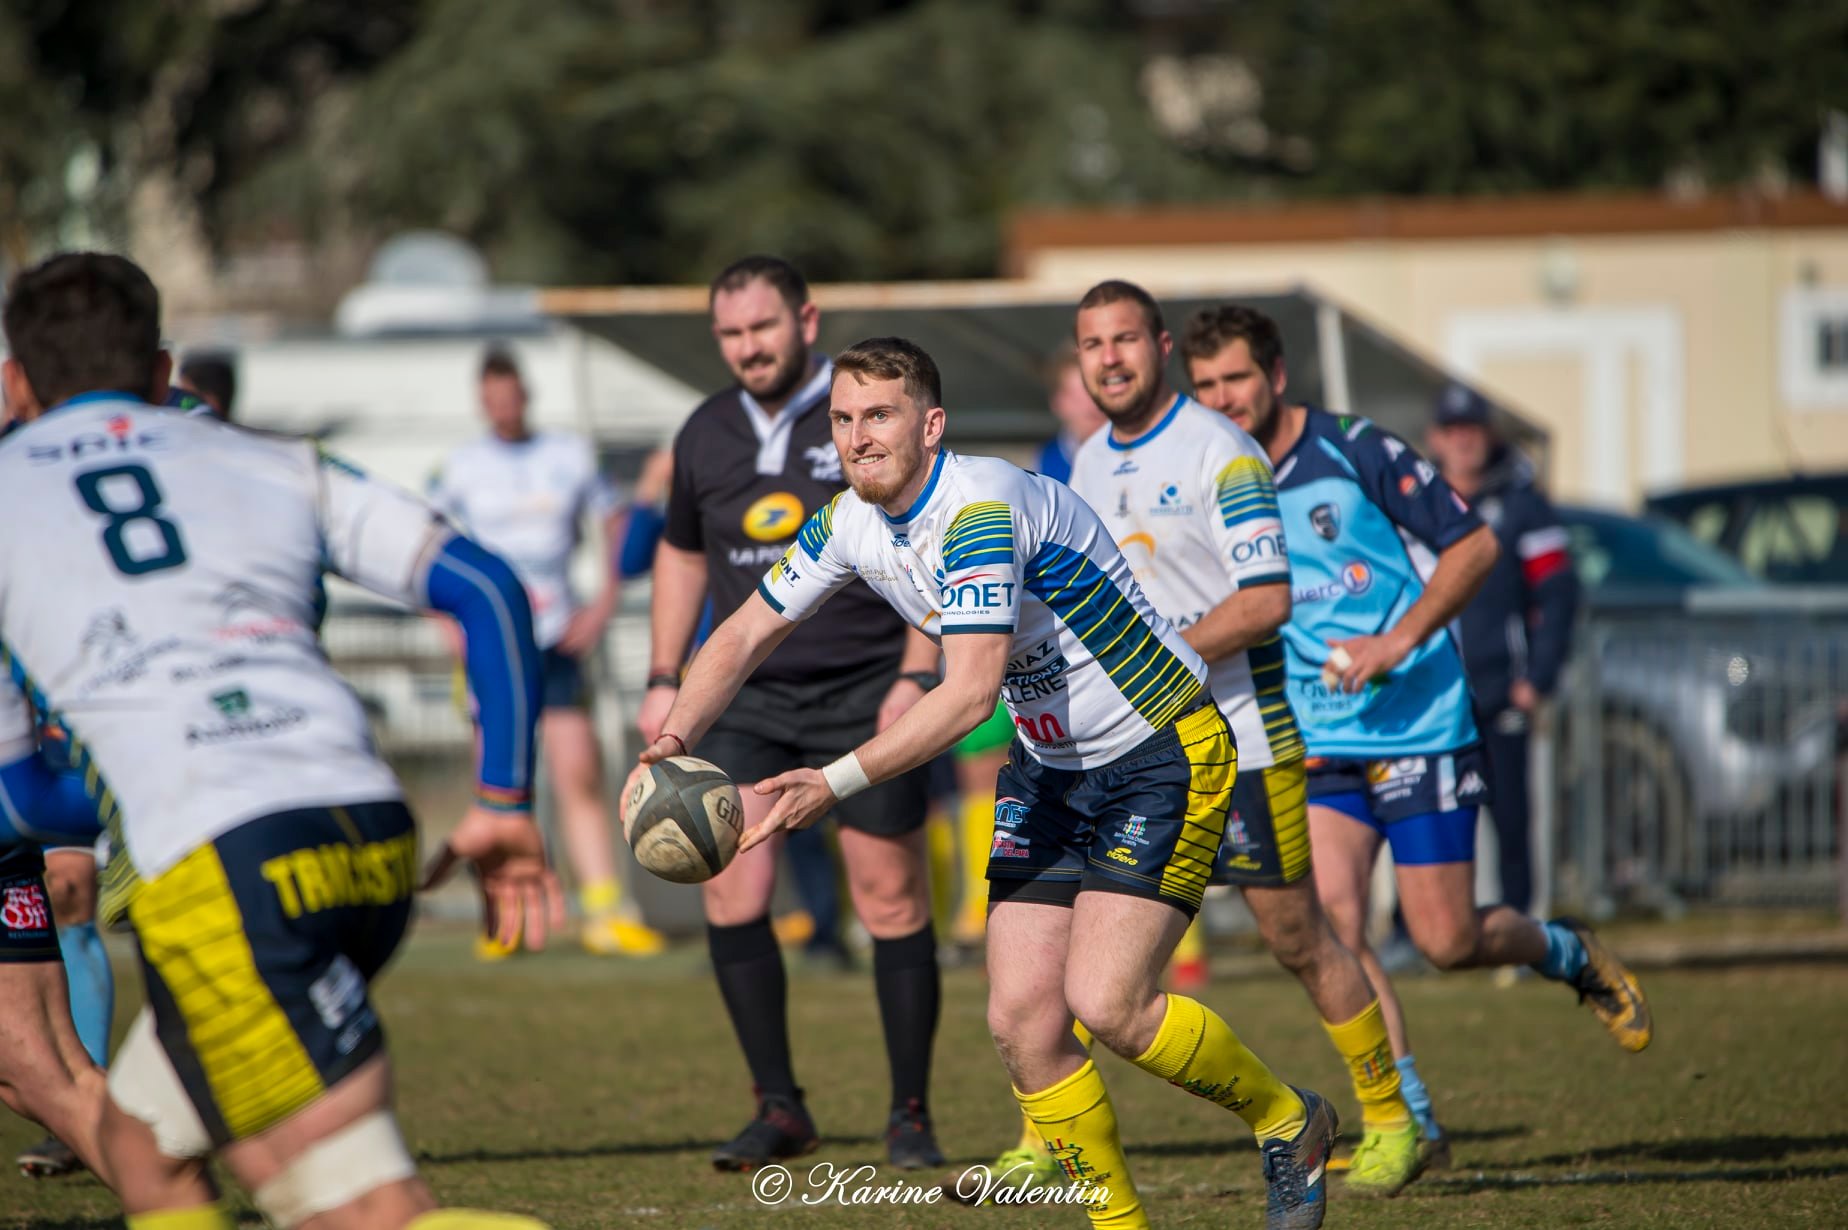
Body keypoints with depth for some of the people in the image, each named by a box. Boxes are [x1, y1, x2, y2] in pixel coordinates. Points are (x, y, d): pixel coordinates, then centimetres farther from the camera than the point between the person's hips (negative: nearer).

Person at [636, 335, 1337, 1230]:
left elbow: (970, 694, -35)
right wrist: (672, 741, -9)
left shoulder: (982, 511, -27)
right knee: (1020, 1017, -5)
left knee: (1104, 1002, -19)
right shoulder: (851, 524, -1)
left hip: (1165, 753, -8)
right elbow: (745, 636, 8)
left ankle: (1287, 1124, 6)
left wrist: (833, 784, -37)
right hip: (1050, 768, 8)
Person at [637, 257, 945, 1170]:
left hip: (864, 697, -3)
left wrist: (916, 676, -12)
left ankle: (911, 1117, 10)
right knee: (730, 887, -10)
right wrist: (663, 678, 16)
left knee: (891, 900, -2)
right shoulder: (705, 434, 9)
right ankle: (778, 1109, 0)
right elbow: (682, 554, 23)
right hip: (744, 696, 4)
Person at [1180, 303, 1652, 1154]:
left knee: (1447, 942, -2)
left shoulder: (1356, 453, -10)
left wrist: (1399, 642, -17)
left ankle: (1569, 954, 30)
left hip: (1420, 726, -4)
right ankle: (1408, 1120, -8)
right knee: (1329, 922, -16)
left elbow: (1473, 545, -8)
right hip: (1315, 746, 4)